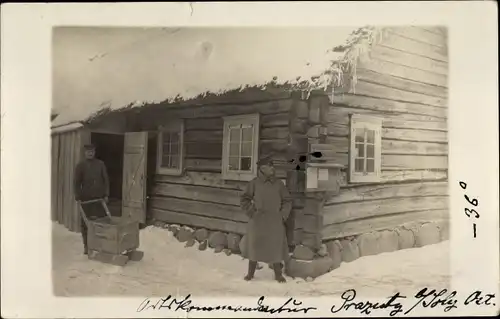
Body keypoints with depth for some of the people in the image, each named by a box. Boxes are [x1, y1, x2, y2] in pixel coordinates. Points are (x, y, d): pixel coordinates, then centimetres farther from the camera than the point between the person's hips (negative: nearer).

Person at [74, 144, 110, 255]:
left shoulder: (101, 164, 6)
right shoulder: (80, 166, 4)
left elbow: (106, 180, 7)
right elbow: (77, 183, 3)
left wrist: (106, 194, 0)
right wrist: (78, 197, -5)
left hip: (99, 197, 1)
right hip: (86, 198, 0)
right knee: (85, 223, 2)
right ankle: (86, 245, 12)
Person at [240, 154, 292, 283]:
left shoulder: (278, 183, 0)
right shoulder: (254, 183, -3)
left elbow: (287, 200, 8)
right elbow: (245, 199, 7)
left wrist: (283, 215, 0)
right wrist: (251, 212, -1)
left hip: (275, 222, 1)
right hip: (257, 221, 0)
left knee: (276, 247, 5)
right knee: (254, 245, 9)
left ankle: (278, 274, 21)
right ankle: (250, 273, 25)